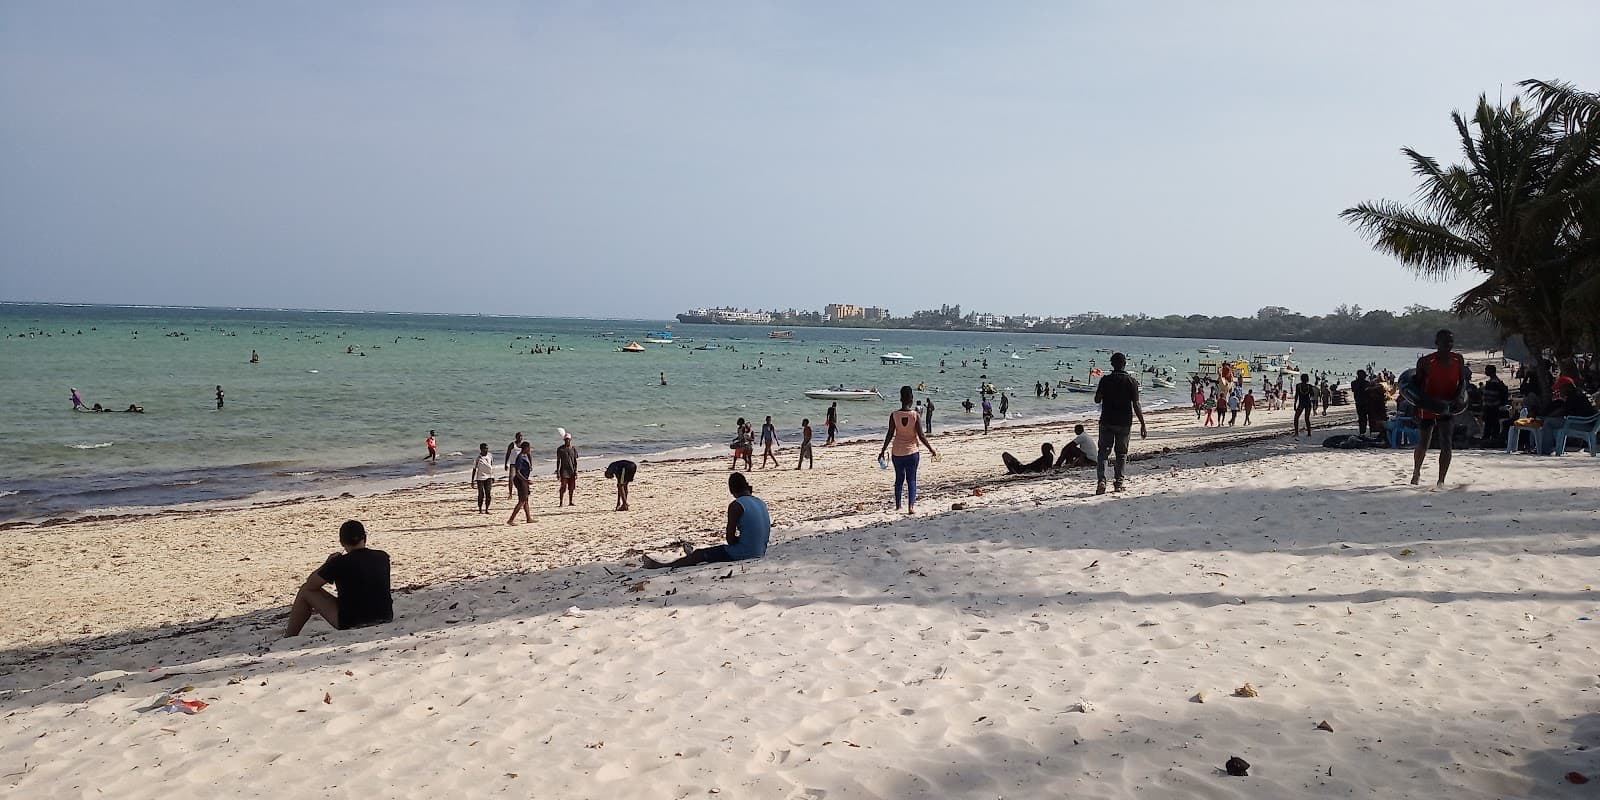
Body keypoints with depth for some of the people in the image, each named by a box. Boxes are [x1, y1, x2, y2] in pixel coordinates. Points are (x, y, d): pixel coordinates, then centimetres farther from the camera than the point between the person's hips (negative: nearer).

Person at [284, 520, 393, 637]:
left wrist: (328, 562, 13)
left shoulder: (340, 563, -14)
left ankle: (288, 639, 23)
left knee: (306, 590, 12)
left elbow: (310, 584, 0)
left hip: (351, 624, -5)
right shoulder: (383, 557, 0)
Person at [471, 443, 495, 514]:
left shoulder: (490, 456, 5)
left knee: (488, 493, -2)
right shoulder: (478, 458, -7)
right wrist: (473, 481, -3)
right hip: (480, 477, -3)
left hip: (488, 477, 3)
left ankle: (486, 509, 4)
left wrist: (493, 477, 17)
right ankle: (480, 509, 9)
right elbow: (474, 469, -2)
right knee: (481, 494, -1)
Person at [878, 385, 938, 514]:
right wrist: (931, 449, 3)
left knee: (899, 479, 14)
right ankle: (911, 506, -8)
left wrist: (883, 451, 3)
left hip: (897, 452, 1)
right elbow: (921, 435, -8)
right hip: (912, 452, -1)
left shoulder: (894, 415, -7)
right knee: (911, 479, 4)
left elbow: (890, 435, -6)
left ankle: (898, 505, 17)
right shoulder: (915, 415, -9)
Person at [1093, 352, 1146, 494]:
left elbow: (1097, 400, -1)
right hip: (1124, 423, 0)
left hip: (1106, 421, 0)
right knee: (1121, 453, 11)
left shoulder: (1105, 380, -5)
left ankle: (1101, 479, -11)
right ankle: (1118, 482, 8)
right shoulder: (1131, 381, -5)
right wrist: (1142, 424, -3)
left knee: (1103, 452, 5)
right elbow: (1136, 405, -8)